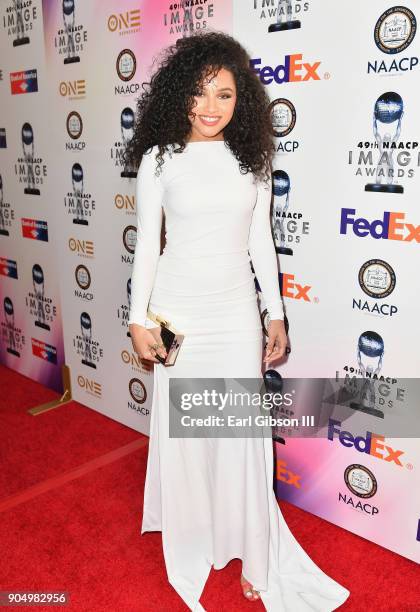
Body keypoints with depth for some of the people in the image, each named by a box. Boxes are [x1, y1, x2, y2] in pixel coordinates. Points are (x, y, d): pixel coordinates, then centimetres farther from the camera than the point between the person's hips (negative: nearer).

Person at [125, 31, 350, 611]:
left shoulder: (252, 157, 3)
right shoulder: (159, 158, -3)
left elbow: (261, 240, 6)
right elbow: (147, 243, -1)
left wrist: (277, 314, 7)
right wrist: (138, 319, -3)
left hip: (237, 311, 1)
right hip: (178, 311, -1)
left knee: (243, 431, 5)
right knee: (182, 428, 9)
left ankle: (252, 553, 24)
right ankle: (191, 547, 34)